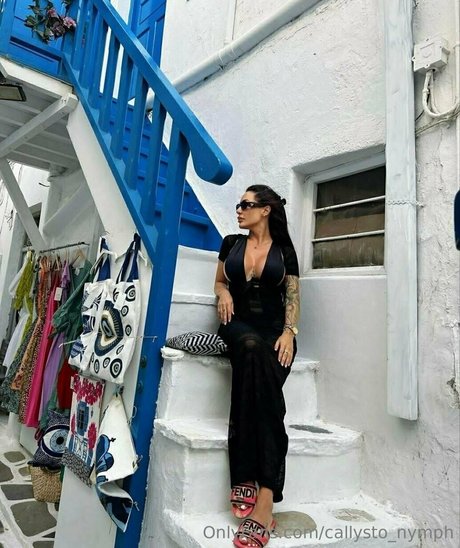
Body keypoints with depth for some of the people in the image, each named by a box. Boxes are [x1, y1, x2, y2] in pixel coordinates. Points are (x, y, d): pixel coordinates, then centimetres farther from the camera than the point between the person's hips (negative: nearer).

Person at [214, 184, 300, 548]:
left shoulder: (285, 250, 10)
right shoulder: (231, 243, 15)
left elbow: (293, 297, 6)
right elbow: (220, 281, 24)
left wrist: (289, 332, -10)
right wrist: (223, 293, -1)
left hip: (275, 329, 0)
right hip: (238, 325, 0)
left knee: (264, 380, -31)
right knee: (252, 348, -35)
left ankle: (249, 478, -27)